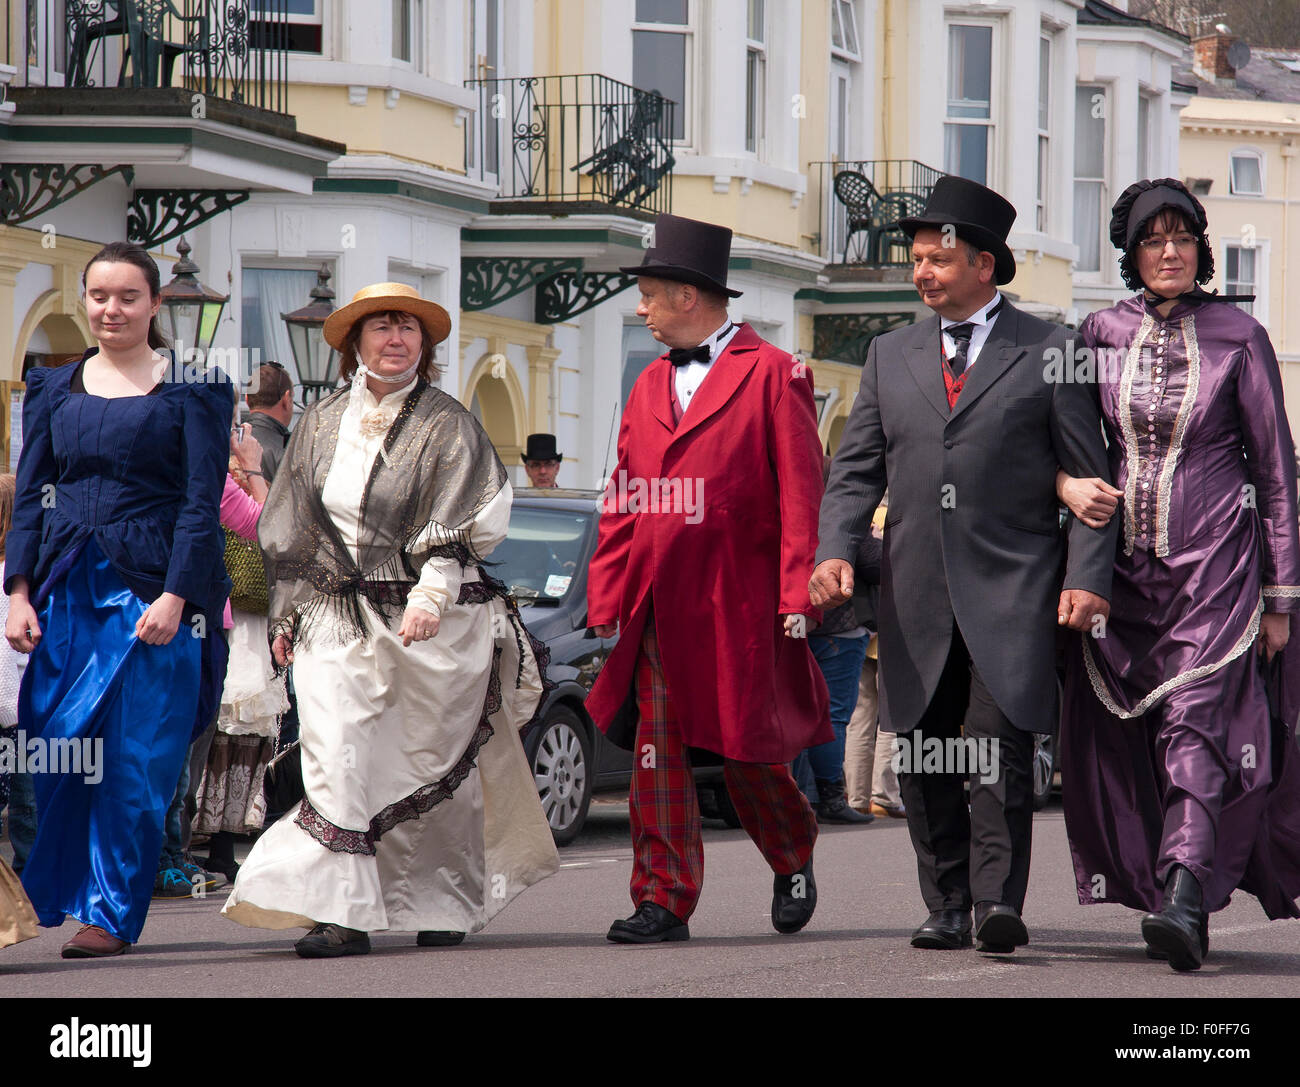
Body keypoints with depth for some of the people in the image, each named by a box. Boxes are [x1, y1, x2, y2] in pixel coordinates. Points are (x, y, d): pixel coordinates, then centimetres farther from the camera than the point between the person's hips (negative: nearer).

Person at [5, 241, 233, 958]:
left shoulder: (190, 389, 1)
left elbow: (202, 501, -4)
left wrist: (175, 597, -14)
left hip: (155, 590, -4)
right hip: (66, 589, 4)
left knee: (137, 762, -3)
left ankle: (114, 913, 3)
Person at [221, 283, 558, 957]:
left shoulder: (448, 426, 0)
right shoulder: (322, 424, 13)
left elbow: (454, 527, -10)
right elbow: (292, 527, 19)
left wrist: (429, 596, -25)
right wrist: (287, 614, 15)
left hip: (433, 623, -3)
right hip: (337, 622, 3)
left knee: (434, 763, 4)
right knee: (335, 758, -12)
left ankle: (448, 906, 19)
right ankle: (343, 913, -15)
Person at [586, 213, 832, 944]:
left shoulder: (773, 375, -3)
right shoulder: (650, 385, 15)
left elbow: (801, 493, -6)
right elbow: (623, 501, 14)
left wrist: (798, 593, -13)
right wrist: (606, 600, 6)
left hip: (739, 603, -5)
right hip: (657, 607, 5)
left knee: (745, 751, 5)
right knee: (659, 754, -1)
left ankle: (793, 860, 30)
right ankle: (664, 901, 2)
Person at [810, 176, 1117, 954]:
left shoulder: (1048, 353, 3)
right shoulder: (891, 357, 16)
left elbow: (1090, 477, 2)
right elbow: (857, 469, 13)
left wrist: (1087, 578, -9)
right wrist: (836, 552, -4)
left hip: (1012, 593, -4)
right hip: (917, 598, 4)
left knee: (999, 746, -15)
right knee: (923, 759, 4)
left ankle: (998, 903, -15)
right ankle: (947, 908, 13)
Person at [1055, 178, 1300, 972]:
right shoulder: (1100, 335, 9)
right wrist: (1068, 483, -9)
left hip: (1214, 562, -4)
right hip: (1124, 563, 4)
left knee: (1194, 724, -17)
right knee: (1119, 731, 0)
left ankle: (1186, 899, -28)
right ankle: (1169, 896, 11)